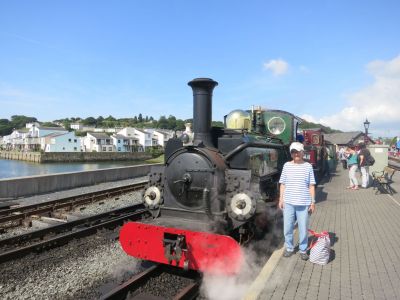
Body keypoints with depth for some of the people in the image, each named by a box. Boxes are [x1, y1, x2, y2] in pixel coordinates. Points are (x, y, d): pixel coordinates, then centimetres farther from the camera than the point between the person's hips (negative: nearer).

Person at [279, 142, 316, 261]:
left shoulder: (308, 166, -1)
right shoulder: (287, 166, 2)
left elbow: (311, 185, 2)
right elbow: (283, 184, 6)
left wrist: (313, 201, 0)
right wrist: (281, 199, 3)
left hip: (303, 203, -1)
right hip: (288, 202, 1)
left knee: (303, 228, 8)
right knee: (287, 228, 10)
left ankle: (303, 250, 26)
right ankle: (289, 248, 29)